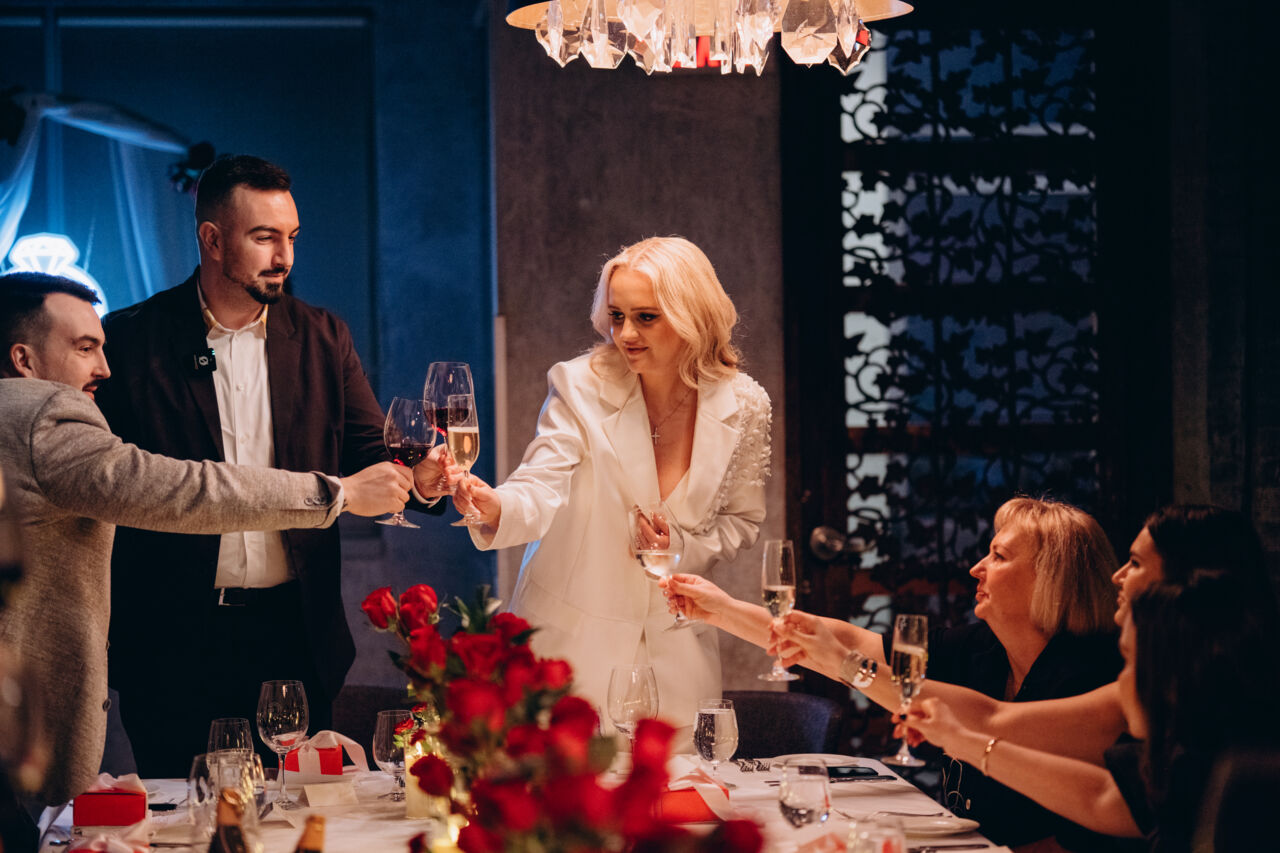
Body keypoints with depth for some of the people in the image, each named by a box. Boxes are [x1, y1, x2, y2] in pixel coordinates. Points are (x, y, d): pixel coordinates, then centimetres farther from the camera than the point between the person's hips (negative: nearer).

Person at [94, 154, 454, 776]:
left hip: (295, 630, 3)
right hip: (175, 639, -3)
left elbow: (369, 451, 4)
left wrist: (418, 475, -19)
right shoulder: (132, 339, -3)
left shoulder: (322, 337, 7)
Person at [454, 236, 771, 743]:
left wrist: (681, 550, -11)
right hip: (572, 643, -2)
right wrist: (496, 508, -43)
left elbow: (741, 521, 9)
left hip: (674, 645, 2)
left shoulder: (743, 407, -3)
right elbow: (542, 491, -21)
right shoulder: (581, 388, -10)